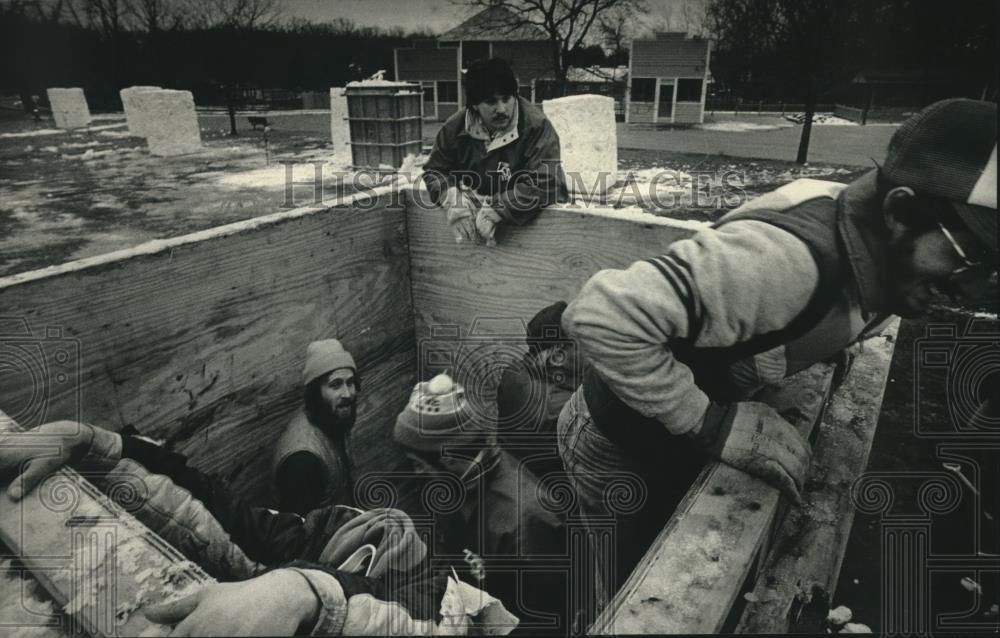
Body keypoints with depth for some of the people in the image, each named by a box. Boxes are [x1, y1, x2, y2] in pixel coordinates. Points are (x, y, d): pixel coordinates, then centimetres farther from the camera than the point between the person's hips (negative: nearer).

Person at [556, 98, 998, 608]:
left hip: (682, 440, 8)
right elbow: (601, 315, -44)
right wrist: (716, 425, -37)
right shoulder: (787, 259, -39)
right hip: (621, 448, -7)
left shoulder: (870, 256, -10)